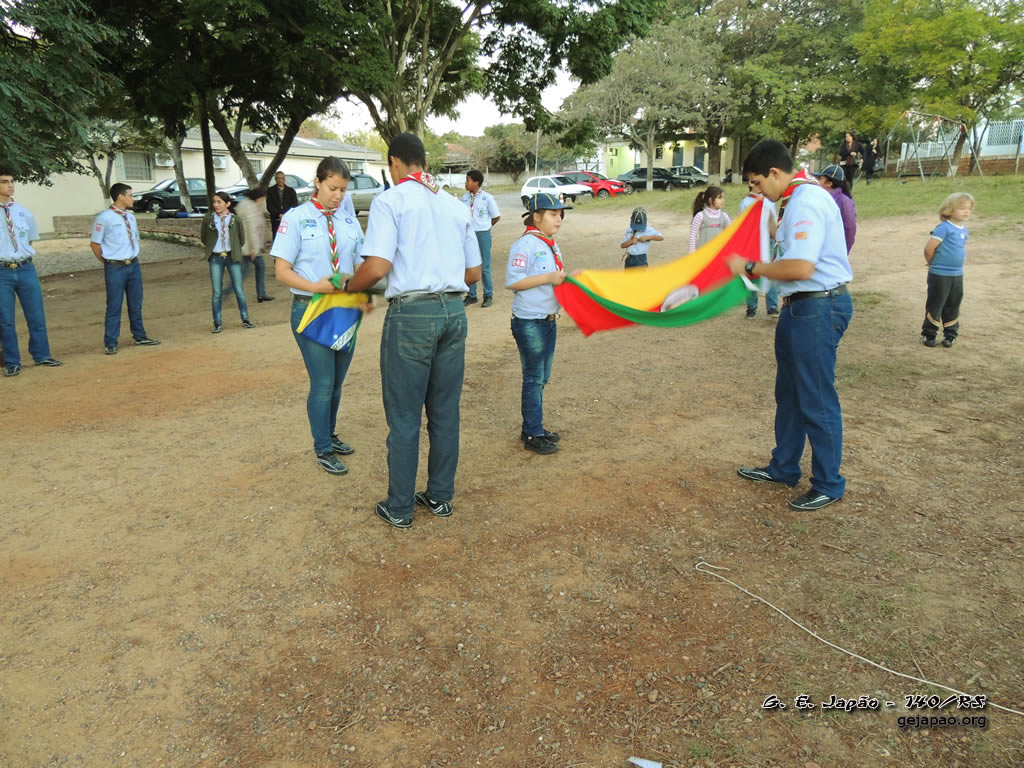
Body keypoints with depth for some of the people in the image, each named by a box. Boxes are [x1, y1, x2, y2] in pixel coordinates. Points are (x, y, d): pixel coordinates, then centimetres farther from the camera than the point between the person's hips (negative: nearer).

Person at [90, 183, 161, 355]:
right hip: (115, 268, -6)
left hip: (134, 265, 6)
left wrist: (133, 258, 10)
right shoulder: (104, 218, -12)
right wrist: (107, 262, -1)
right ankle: (110, 343, 9)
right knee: (114, 306, 0)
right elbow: (94, 243, -6)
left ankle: (139, 336, 28)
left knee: (136, 304, 15)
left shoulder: (131, 217, 8)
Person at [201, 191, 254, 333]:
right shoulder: (208, 218, -2)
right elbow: (203, 237, 11)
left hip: (233, 257, 0)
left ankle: (245, 319, 17)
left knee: (239, 290, 3)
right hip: (216, 259, 0)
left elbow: (242, 239, 9)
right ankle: (218, 323, 10)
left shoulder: (234, 219, -2)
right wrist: (212, 247, 11)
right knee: (217, 292, 2)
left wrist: (235, 251, 9)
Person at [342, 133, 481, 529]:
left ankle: (399, 508, 16)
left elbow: (377, 267, -15)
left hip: (411, 314, -5)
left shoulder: (390, 200, -4)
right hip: (454, 310, 6)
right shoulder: (456, 205, 14)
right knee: (445, 411, 14)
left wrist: (350, 285, 4)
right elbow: (473, 272, 16)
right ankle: (440, 496, 26)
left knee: (404, 417, 5)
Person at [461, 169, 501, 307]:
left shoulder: (487, 197, -8)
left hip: (482, 235, -4)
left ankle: (488, 296, 14)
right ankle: (471, 295, 20)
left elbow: (496, 217, -1)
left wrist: (483, 227, 7)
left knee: (485, 267, 2)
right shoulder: (465, 197, 4)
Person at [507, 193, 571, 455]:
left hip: (549, 320, 9)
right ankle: (532, 435, 10)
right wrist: (549, 278, -22)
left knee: (541, 378, 15)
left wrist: (566, 279, -1)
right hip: (529, 322, -8)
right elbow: (512, 281, -21)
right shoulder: (525, 244, -15)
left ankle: (534, 427, 27)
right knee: (534, 378, 0)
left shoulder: (551, 246, 11)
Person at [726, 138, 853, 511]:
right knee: (789, 393, 20)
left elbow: (801, 268, -27)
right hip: (802, 306, 11)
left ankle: (828, 484, 16)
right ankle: (783, 468, 35)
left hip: (818, 308, -11)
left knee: (816, 399, 0)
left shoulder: (806, 201, -19)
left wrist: (750, 268, -17)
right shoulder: (796, 199, 12)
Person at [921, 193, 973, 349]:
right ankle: (928, 334, 14)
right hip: (940, 275, -7)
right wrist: (934, 264, -2)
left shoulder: (964, 229, 7)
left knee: (953, 306, 14)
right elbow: (929, 249, -18)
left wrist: (959, 260, 14)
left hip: (957, 275, 7)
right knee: (935, 305, 2)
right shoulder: (944, 228, -17)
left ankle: (950, 334, 26)